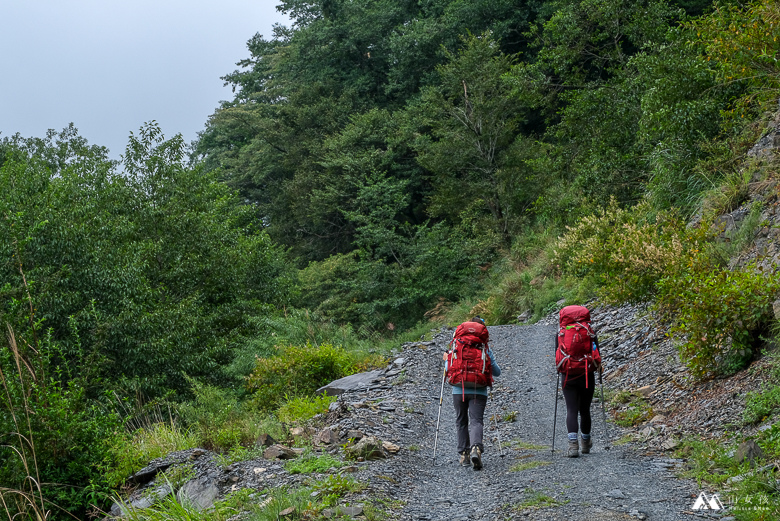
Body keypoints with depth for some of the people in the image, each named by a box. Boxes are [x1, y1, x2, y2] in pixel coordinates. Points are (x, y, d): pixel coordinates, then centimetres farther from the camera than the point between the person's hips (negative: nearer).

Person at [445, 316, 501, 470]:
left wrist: (447, 359, 24)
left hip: (459, 390, 1)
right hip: (479, 391, -1)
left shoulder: (456, 347, 2)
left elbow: (448, 370, 4)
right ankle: (476, 448, -28)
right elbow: (497, 372, 6)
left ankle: (463, 454, 14)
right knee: (476, 421, -3)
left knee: (461, 422, 15)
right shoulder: (485, 348, 2)